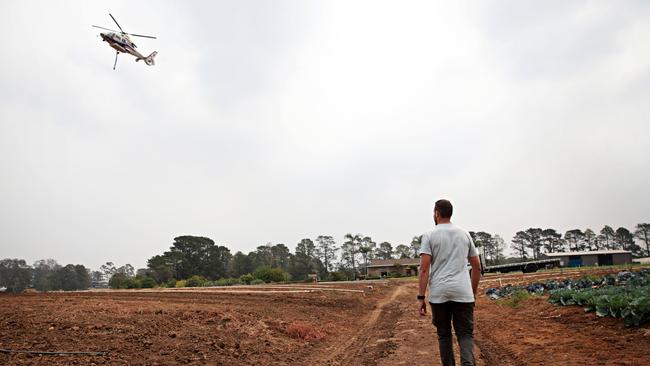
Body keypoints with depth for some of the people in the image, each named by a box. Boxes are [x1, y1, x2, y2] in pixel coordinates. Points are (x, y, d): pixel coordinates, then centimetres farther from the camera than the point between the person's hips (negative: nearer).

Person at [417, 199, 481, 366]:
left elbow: (424, 268, -8)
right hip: (463, 293, 2)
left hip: (439, 293, -2)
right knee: (465, 333, 5)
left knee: (444, 334, 13)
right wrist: (474, 292, 25)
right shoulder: (464, 234, 11)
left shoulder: (429, 236, 0)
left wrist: (421, 297, -5)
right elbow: (477, 267, 14)